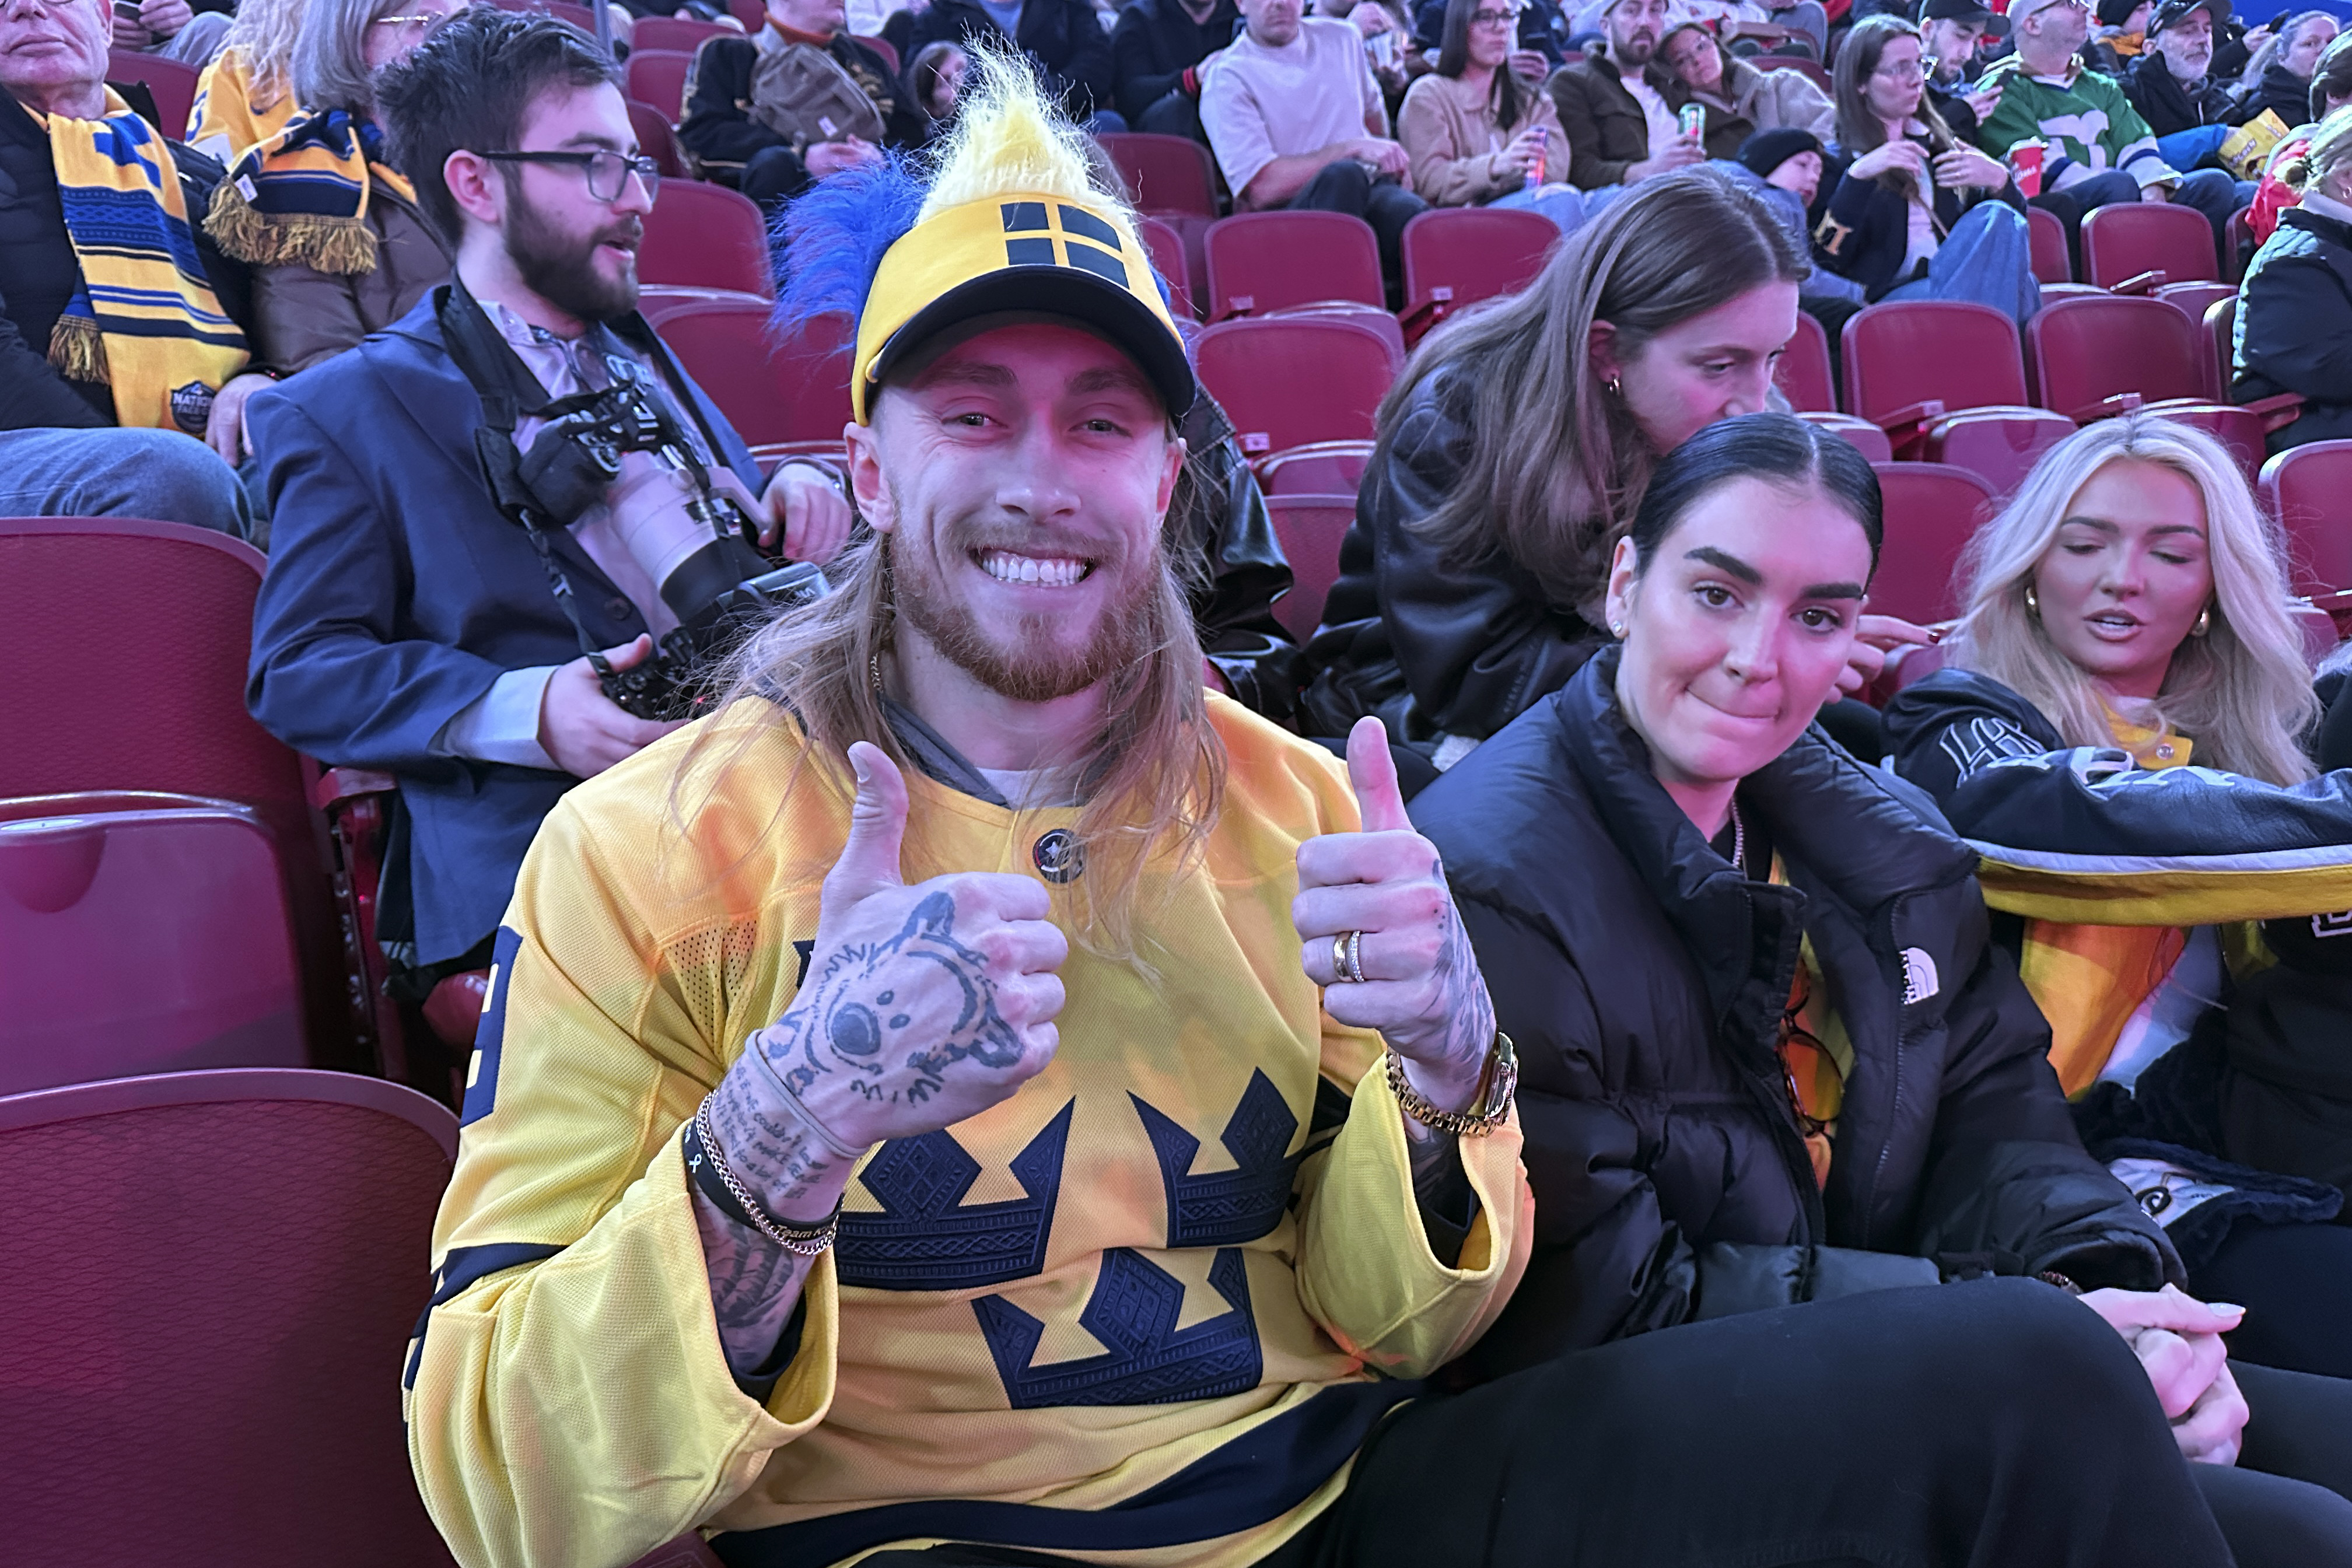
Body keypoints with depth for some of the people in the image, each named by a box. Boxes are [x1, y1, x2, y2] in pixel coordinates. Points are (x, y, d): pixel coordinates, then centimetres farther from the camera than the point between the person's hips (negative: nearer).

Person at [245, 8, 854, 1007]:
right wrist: (525, 711, -16)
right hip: (555, 825, -6)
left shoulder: (633, 351, 30)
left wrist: (793, 490, 11)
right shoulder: (343, 412, 9)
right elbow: (297, 672, 3)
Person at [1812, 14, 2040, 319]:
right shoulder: (1835, 152, 6)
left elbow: (2017, 215, 23)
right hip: (1890, 296, -6)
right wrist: (1858, 176, -20)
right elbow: (1826, 257, -10)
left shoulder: (1935, 139, 25)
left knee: (1996, 216, -24)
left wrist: (1997, 179, 1)